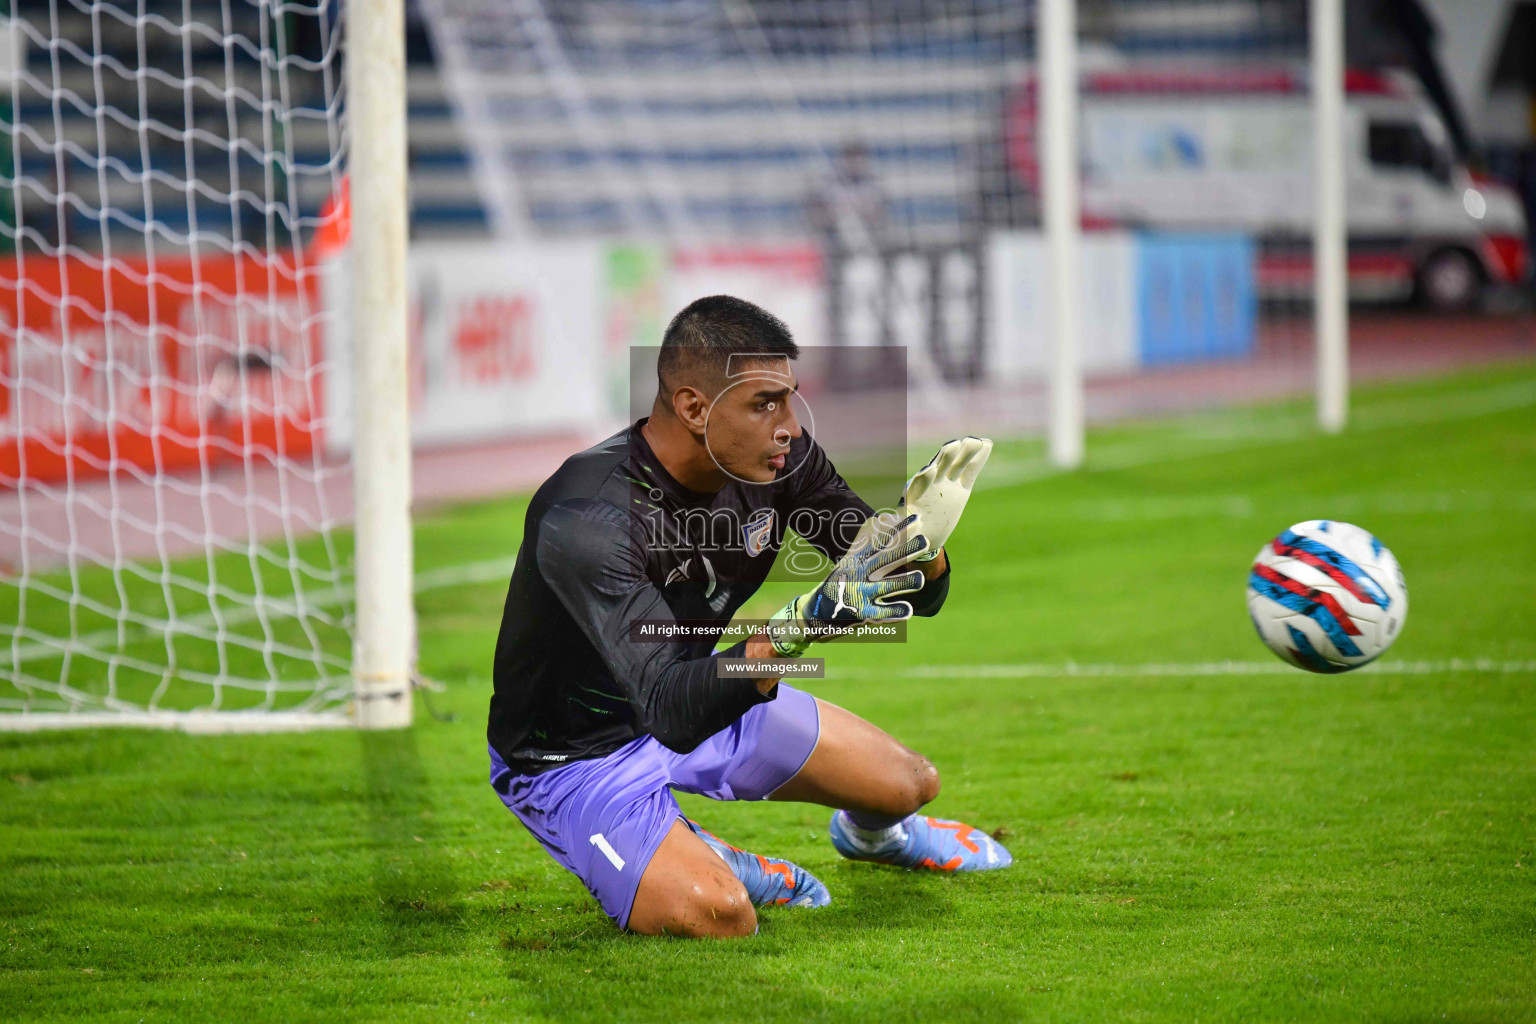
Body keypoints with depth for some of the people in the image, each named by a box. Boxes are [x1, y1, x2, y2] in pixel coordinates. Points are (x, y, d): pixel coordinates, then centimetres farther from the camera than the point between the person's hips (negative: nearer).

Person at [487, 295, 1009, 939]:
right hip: (576, 758, -7)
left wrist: (922, 541, -30)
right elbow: (672, 712, -45)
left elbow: (916, 598, -5)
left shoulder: (779, 462, -13)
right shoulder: (586, 519, -36)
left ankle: (869, 833, 46)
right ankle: (681, 861, 5)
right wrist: (800, 626, -58)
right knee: (718, 916, -31)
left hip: (709, 698, 7)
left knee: (910, 784, 10)